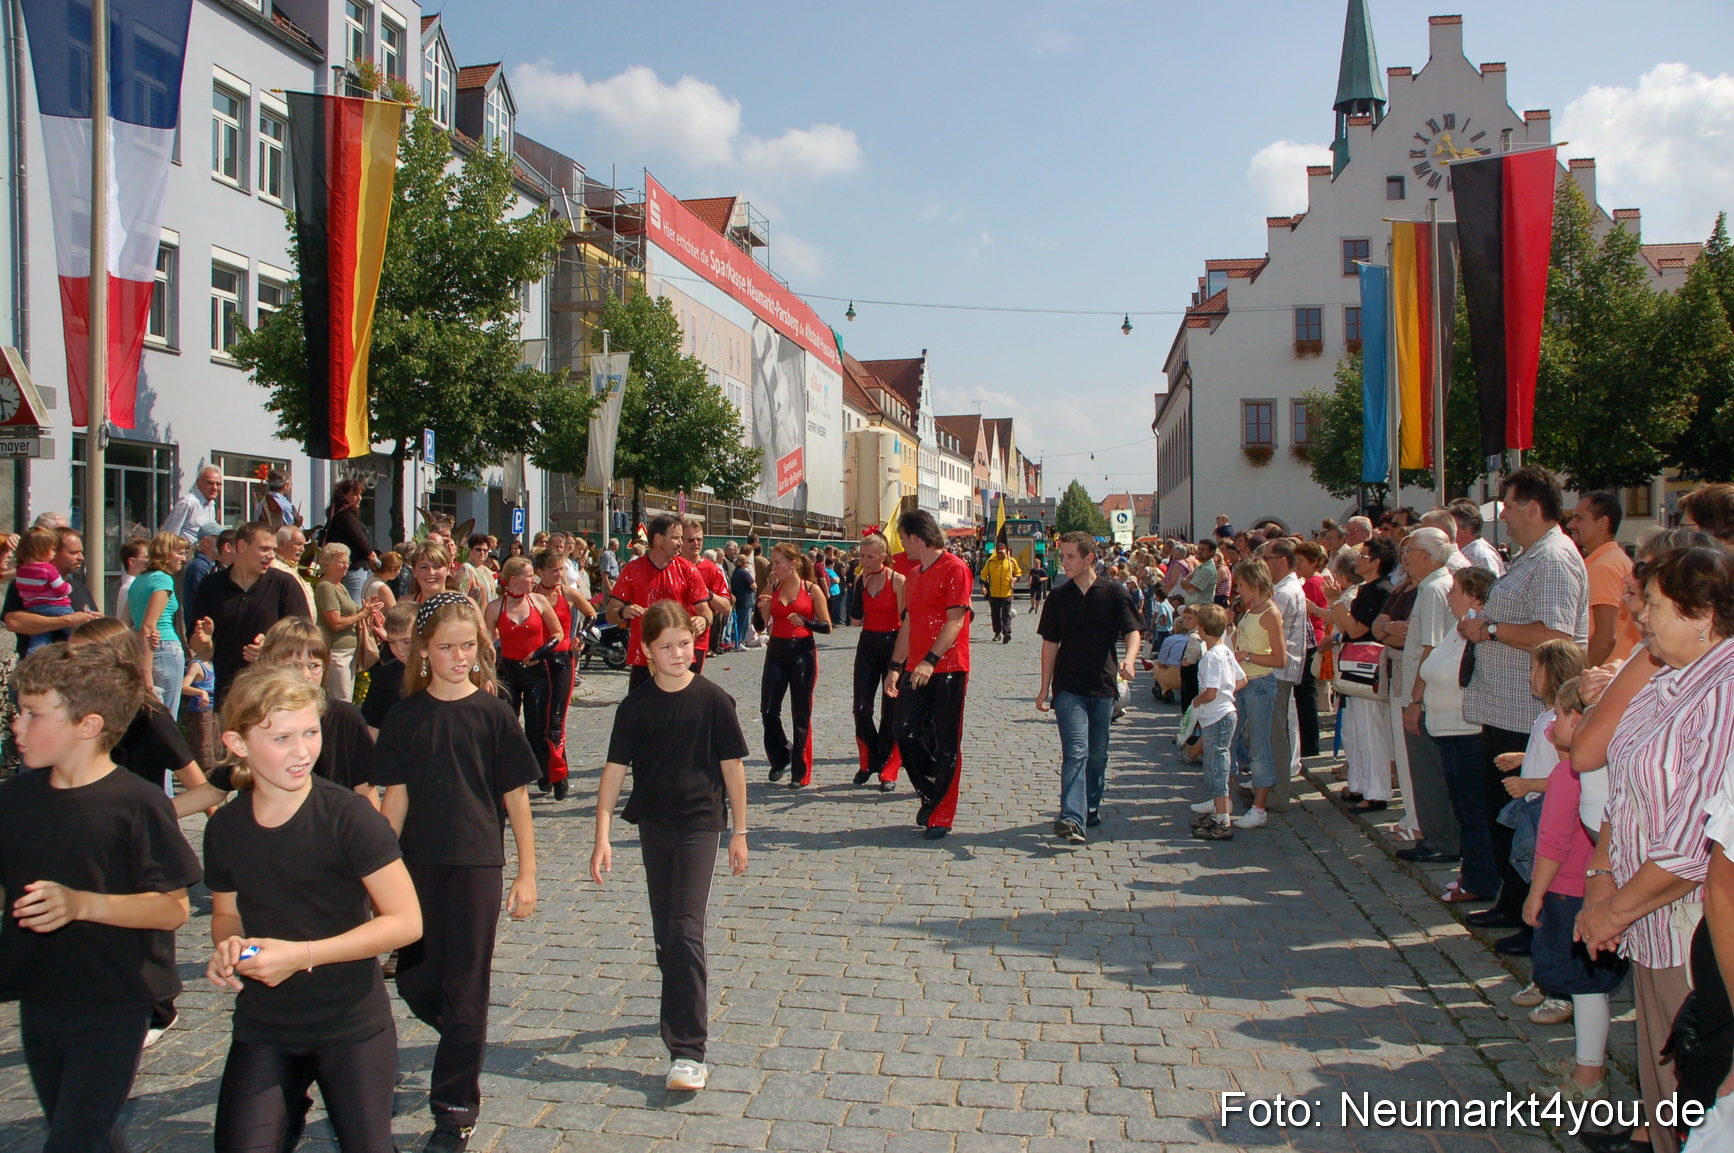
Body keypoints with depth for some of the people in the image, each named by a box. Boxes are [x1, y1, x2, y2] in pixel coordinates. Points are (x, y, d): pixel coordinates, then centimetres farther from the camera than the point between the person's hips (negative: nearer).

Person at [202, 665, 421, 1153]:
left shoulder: (348, 816, -18)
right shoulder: (224, 828, -4)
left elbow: (406, 921, -18)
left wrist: (300, 954, -23)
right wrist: (226, 947, -10)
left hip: (351, 1026, -3)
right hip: (261, 1029, 3)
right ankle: (291, 1109, 28)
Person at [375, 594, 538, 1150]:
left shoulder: (492, 713, -6)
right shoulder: (405, 716, 1)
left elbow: (515, 797, -3)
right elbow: (396, 798, 3)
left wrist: (526, 874, -3)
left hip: (477, 863, -3)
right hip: (418, 865, 3)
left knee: (464, 987, 2)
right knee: (414, 982, 9)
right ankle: (465, 1044, 40)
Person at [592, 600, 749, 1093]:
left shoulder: (713, 700, -9)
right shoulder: (635, 706, -2)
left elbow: (732, 767, -3)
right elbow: (615, 769, -2)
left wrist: (739, 832, 0)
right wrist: (602, 835, -9)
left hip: (699, 822, -4)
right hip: (653, 825, 4)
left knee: (686, 929, -11)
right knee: (665, 932, 15)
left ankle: (689, 1050, -8)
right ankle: (688, 1008, 38)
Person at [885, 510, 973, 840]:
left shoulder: (955, 569, -9)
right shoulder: (913, 574, 17)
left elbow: (955, 620, -17)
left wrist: (931, 660, -26)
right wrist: (896, 667, 15)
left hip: (948, 670, -7)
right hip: (916, 671, 7)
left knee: (945, 745, 1)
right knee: (907, 735, 5)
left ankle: (941, 816, 10)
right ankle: (932, 795, 25)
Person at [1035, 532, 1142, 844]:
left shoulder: (1114, 592, 0)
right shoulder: (1058, 597, 5)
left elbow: (1132, 632, -7)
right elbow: (1050, 643, 10)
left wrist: (1129, 659, -28)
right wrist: (1044, 687, 9)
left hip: (1103, 687, 1)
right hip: (1068, 687, 0)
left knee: (1097, 754, 11)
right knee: (1075, 751, -13)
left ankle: (1091, 808, 29)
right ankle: (1072, 818, -21)